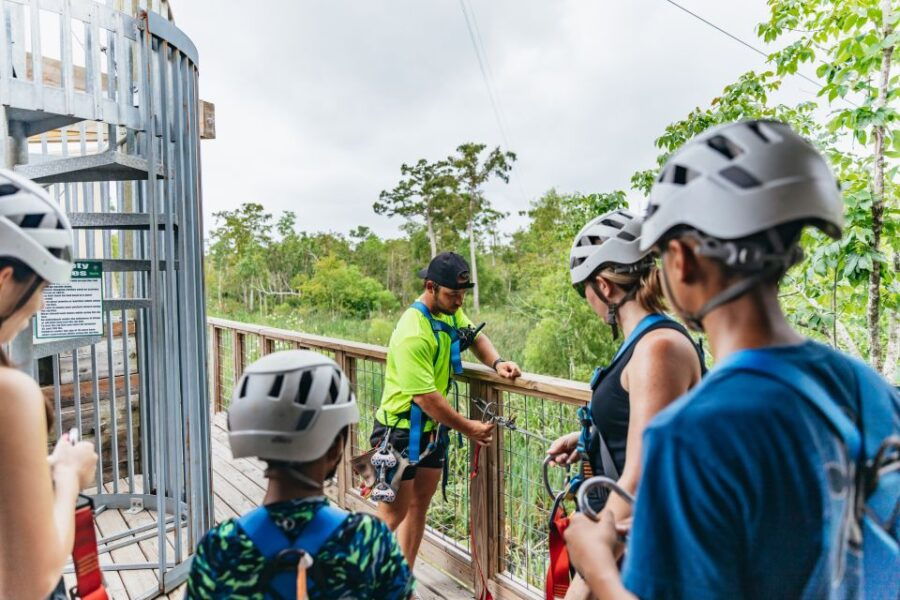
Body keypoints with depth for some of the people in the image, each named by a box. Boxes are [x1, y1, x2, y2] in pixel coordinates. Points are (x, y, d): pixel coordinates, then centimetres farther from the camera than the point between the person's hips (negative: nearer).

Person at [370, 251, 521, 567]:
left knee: (418, 507, 17)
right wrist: (467, 427, -16)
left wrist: (497, 362, -6)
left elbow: (474, 335, 14)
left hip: (432, 428, 8)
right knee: (393, 515, 3)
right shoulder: (413, 334, -29)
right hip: (400, 433, -8)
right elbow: (426, 397, -27)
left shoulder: (450, 311, -3)